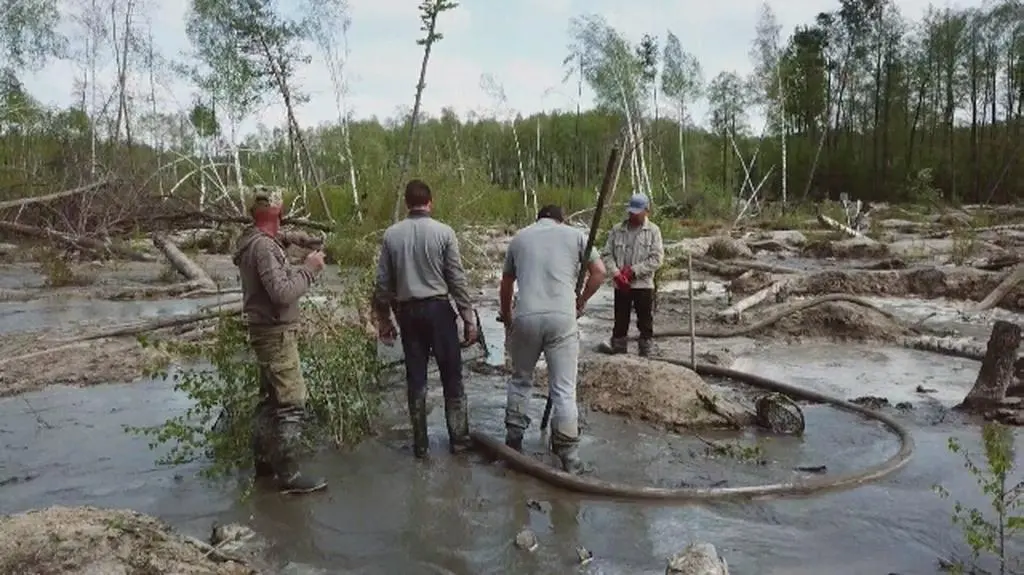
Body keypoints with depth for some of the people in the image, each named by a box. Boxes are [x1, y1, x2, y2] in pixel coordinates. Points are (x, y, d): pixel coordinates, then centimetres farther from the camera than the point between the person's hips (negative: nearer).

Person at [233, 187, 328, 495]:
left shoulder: (254, 241, 12)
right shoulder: (263, 245, -20)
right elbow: (282, 293, -25)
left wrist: (304, 267, 4)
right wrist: (309, 268, -16)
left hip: (268, 331, 11)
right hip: (276, 333, -11)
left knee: (271, 399, 18)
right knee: (292, 402, -7)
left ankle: (264, 460, 29)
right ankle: (288, 475, -2)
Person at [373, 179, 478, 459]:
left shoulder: (391, 234, 2)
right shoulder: (444, 232, -7)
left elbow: (383, 282, 4)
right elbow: (457, 279, -8)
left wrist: (383, 318, 14)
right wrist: (469, 317, -2)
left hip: (407, 311, 3)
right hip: (438, 308, -3)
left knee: (415, 378, 9)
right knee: (452, 376, 8)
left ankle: (420, 443, 14)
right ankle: (458, 438, 13)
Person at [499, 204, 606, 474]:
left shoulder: (520, 237, 18)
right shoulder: (574, 234, 13)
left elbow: (505, 285, 24)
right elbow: (599, 272, 6)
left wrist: (506, 318, 38)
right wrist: (581, 300, 20)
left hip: (526, 318, 2)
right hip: (562, 318, -2)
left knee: (520, 380, 21)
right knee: (564, 389, 4)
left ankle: (513, 440, 30)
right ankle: (568, 456, 7)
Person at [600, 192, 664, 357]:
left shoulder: (653, 230, -3)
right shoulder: (617, 229, 3)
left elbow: (657, 258, -11)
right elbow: (607, 254, 1)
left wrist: (633, 271, -16)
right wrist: (616, 274, -14)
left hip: (644, 284, -2)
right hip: (620, 285, 2)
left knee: (646, 324, 7)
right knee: (620, 323, 9)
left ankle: (645, 356, 18)